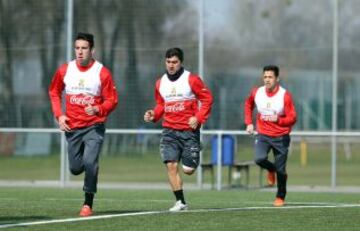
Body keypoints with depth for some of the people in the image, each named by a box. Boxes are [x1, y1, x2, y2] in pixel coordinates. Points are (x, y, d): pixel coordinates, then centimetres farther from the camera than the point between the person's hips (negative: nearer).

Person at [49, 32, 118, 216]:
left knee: (90, 163, -21)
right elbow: (54, 92, 15)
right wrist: (59, 115, 2)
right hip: (72, 127, 3)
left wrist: (97, 109, -24)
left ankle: (88, 204, -10)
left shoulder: (102, 73, -8)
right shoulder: (64, 70, 1)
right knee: (75, 169, 6)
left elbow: (112, 100, -4)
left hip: (94, 127, -3)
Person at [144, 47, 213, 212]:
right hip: (169, 130, 3)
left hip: (189, 130, -3)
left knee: (188, 170, -3)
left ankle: (193, 160, 35)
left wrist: (198, 118, -14)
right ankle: (180, 202, -6)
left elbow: (207, 99, -3)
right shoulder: (160, 83, 9)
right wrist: (153, 115, -1)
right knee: (171, 165, -12)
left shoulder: (191, 80, -5)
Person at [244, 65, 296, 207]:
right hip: (263, 135, 2)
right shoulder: (256, 93, -4)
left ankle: (280, 197, 25)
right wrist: (249, 123, 11)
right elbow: (248, 104, 19)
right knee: (259, 159, -24)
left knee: (281, 170, 2)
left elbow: (292, 118, -15)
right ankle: (271, 169, 12)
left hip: (281, 137, -2)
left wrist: (278, 120, -34)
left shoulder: (285, 96, -14)